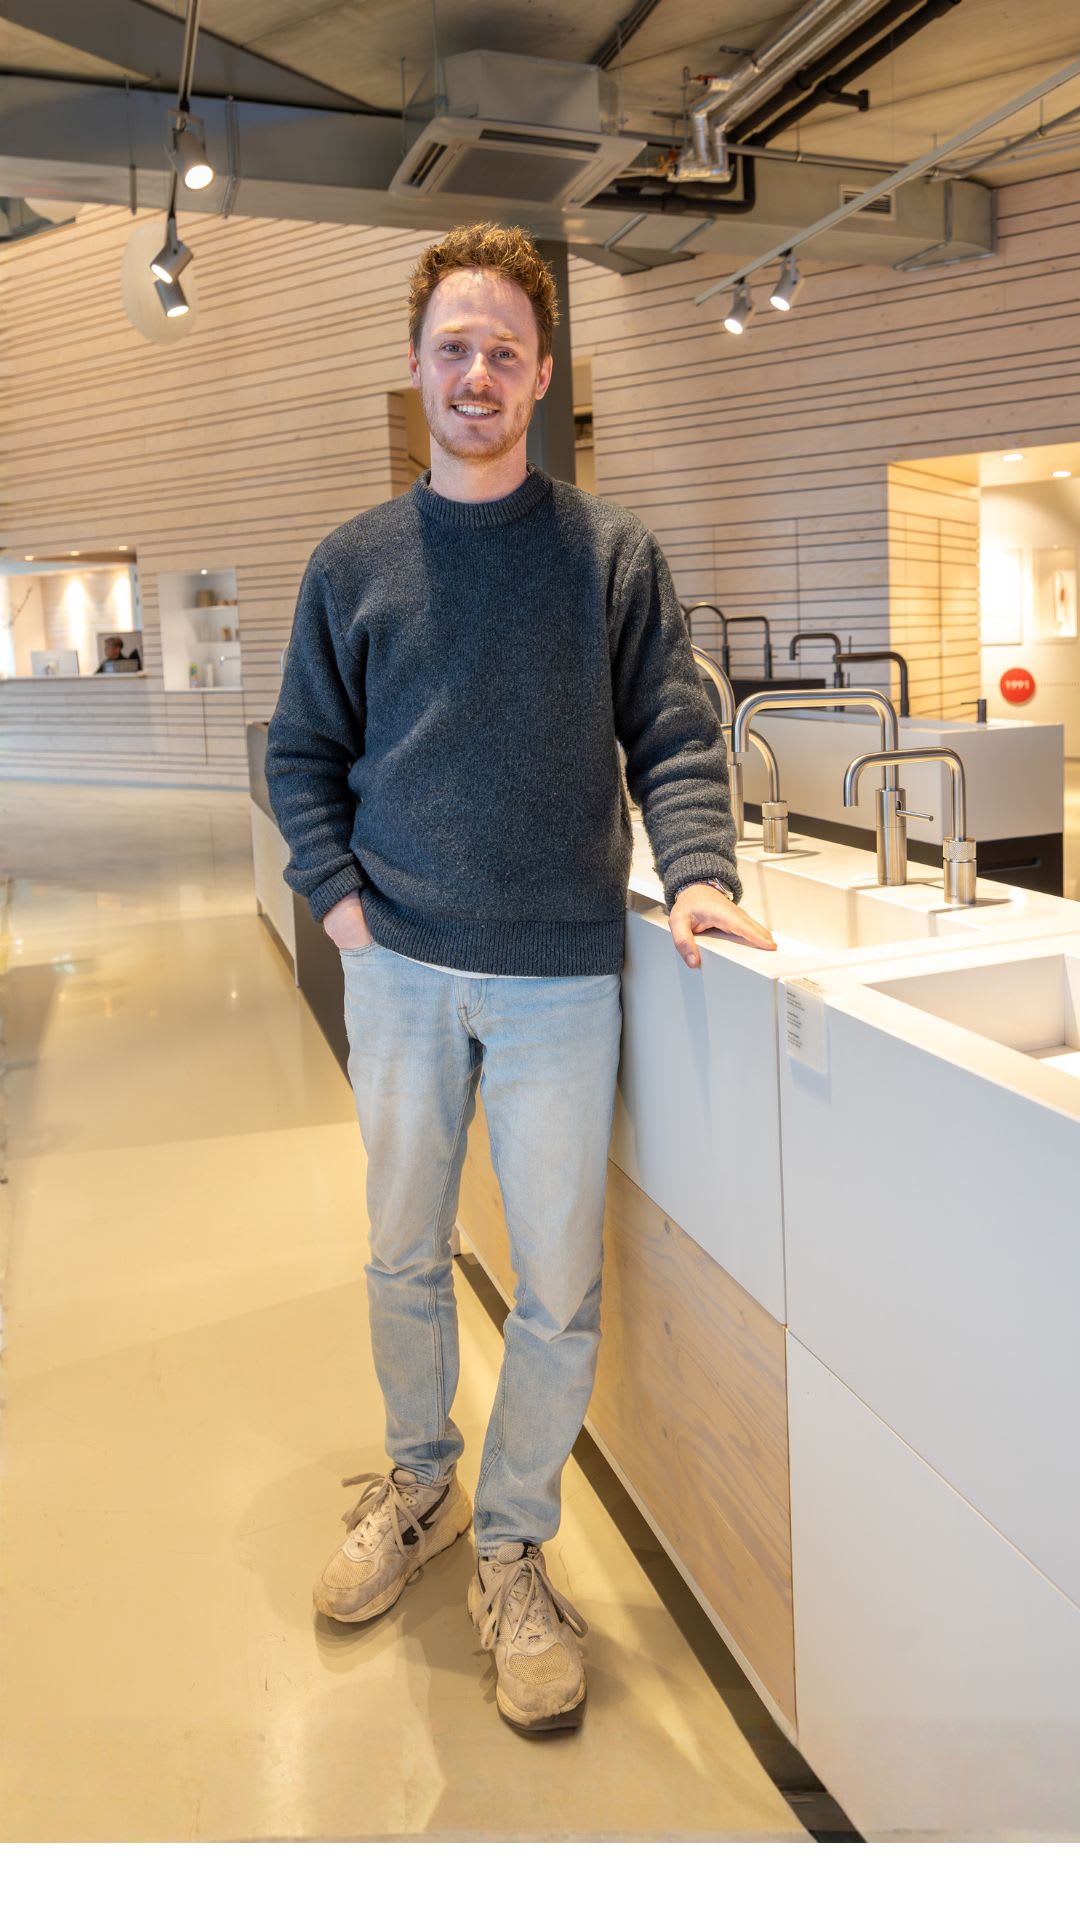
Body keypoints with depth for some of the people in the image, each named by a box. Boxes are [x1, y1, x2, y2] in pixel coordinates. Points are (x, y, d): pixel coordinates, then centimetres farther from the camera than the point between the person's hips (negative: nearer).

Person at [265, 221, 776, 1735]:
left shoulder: (611, 552, 2)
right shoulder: (354, 561, 7)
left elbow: (673, 734, 0)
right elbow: (303, 753, 11)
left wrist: (696, 869, -17)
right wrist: (335, 892, -2)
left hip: (559, 976, -2)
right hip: (401, 972, 2)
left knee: (560, 1285, 4)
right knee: (405, 1253, 15)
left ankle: (511, 1549, 26)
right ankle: (419, 1480, 40)